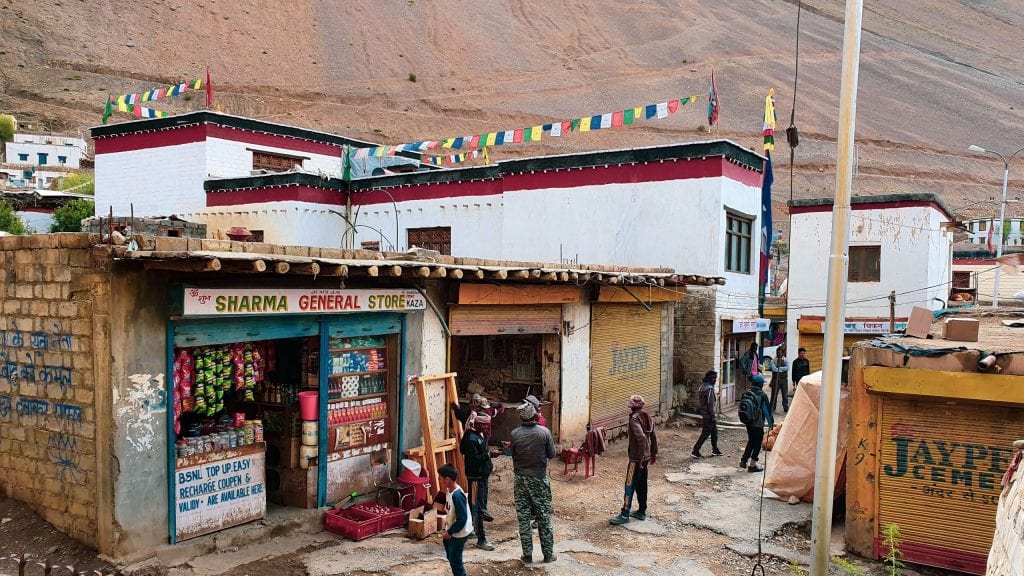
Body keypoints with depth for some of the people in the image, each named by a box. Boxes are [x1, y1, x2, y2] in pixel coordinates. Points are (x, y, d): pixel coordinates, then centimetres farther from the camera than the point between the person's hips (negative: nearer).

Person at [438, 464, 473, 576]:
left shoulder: (457, 495, -28)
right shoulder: (449, 491, 1)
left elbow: (462, 519, -26)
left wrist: (449, 532, -18)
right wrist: (447, 529, 11)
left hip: (458, 534, -9)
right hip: (451, 532, 9)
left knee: (455, 561, 1)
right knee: (452, 558, 21)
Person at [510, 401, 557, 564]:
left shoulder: (515, 434, -8)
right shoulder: (544, 432, -11)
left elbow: (512, 455, 1)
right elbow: (551, 454, -3)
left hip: (520, 479, 1)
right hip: (540, 479, -1)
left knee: (523, 518, 9)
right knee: (544, 517, 10)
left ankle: (527, 555, 14)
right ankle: (548, 554, 17)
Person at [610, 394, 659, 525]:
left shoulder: (634, 418, -19)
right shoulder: (648, 417, 7)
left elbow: (641, 438, -30)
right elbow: (653, 437, 14)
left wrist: (640, 458, -26)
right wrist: (653, 453, 23)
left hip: (636, 458, -8)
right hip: (646, 457, 8)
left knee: (630, 486, -2)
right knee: (642, 485, 16)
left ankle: (624, 515, 2)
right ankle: (641, 512, 24)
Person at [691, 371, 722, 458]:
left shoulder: (703, 386, 10)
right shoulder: (709, 388, -19)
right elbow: (710, 404, -22)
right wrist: (714, 417, -17)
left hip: (704, 414, 10)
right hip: (708, 415, -10)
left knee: (714, 431, 18)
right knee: (705, 434, -4)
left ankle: (715, 450, 27)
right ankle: (695, 451, -2)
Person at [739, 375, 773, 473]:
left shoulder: (745, 394, 2)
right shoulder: (762, 396, -17)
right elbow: (767, 411, -12)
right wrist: (771, 423, -1)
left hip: (748, 423, 6)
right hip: (758, 424, -6)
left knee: (751, 441, 22)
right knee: (757, 443, 7)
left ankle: (744, 460, 18)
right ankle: (752, 465, 10)